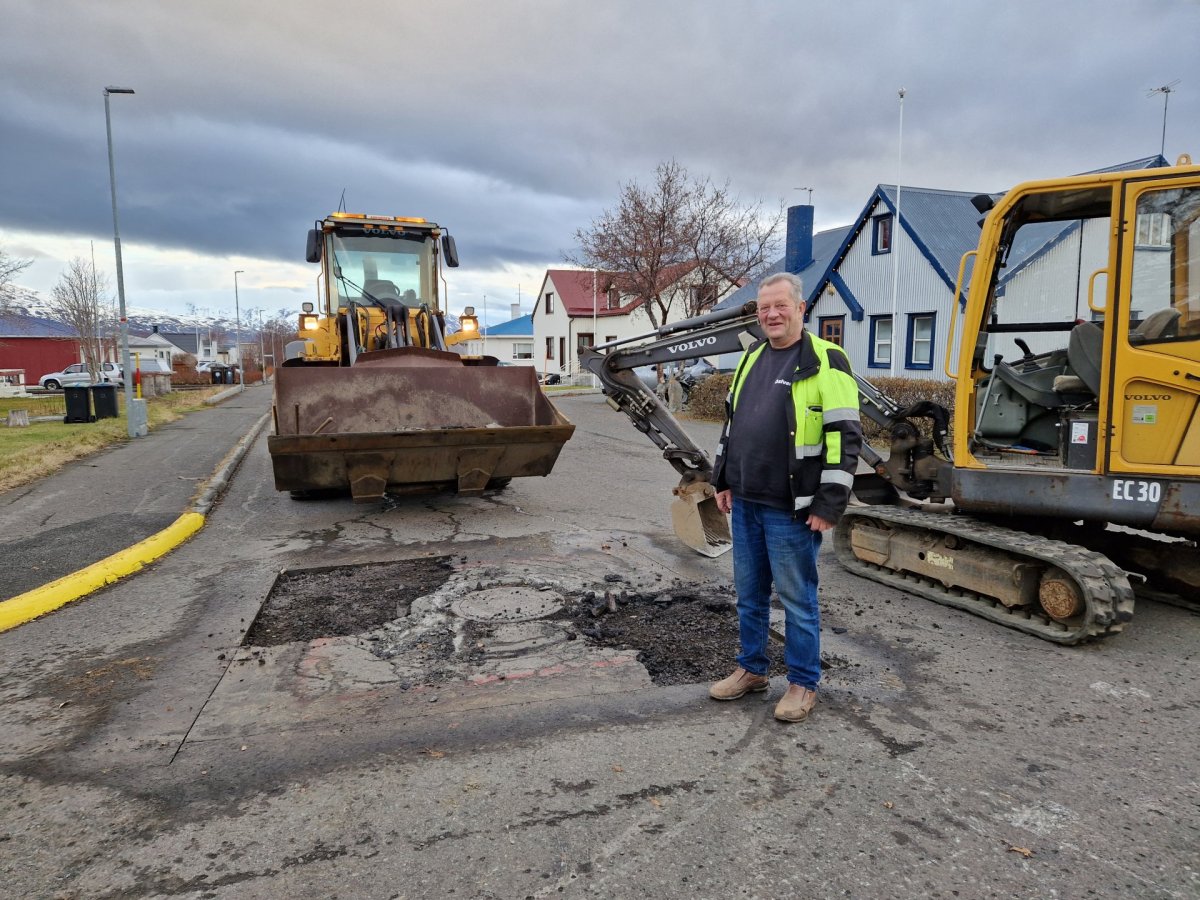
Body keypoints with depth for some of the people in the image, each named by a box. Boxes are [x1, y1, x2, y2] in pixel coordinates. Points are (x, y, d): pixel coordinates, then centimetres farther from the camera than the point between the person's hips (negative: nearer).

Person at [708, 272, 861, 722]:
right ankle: (751, 669, 33)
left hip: (790, 509, -7)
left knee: (797, 598, 5)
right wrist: (723, 481, 17)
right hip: (745, 502, 7)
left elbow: (845, 436, -13)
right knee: (749, 593, 16)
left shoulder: (825, 361, -9)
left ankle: (803, 684, 22)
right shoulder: (751, 359, 13)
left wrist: (829, 504, -15)